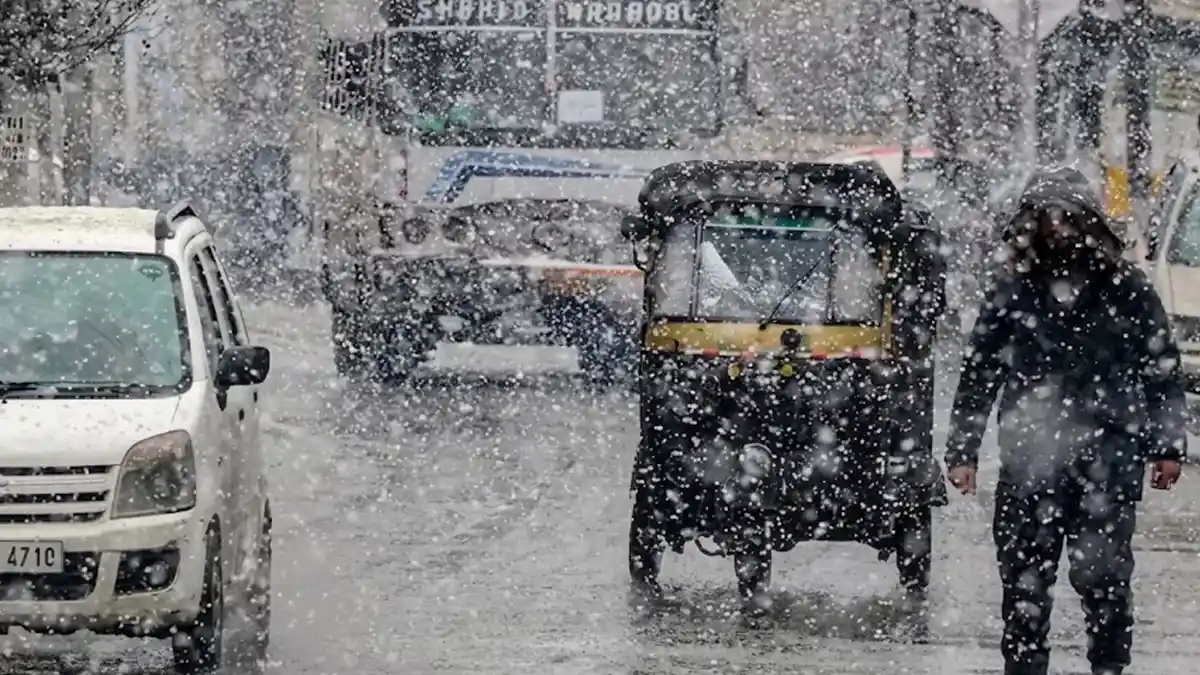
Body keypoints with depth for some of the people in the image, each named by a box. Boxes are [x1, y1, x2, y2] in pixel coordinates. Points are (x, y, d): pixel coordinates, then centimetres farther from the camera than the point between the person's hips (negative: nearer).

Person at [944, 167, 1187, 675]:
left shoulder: (1124, 287, 5)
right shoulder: (1012, 290, 7)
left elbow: (1162, 367, 10)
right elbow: (978, 374, 11)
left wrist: (1168, 445, 7)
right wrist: (962, 450, 8)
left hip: (1107, 458, -1)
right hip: (1029, 457, 1)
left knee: (1102, 573, -6)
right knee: (1024, 576, 3)